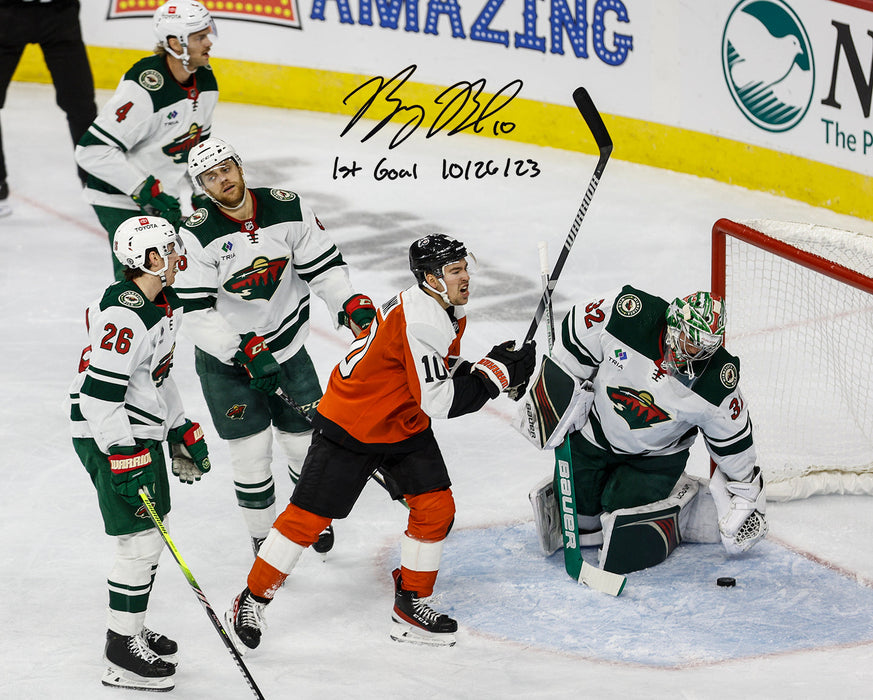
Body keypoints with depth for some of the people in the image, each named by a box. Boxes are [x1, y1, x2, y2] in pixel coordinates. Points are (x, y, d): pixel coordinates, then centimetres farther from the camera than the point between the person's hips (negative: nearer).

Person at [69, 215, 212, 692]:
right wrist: (123, 458, -27)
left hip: (144, 433, 10)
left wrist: (183, 430, 23)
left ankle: (133, 630, 32)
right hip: (108, 438, -10)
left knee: (152, 534, 17)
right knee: (140, 541, -8)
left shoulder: (166, 305, 8)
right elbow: (100, 393, -26)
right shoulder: (122, 314, -24)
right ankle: (121, 653, 1)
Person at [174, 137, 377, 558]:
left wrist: (351, 304, -17)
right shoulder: (197, 235, -18)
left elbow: (323, 266, -1)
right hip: (226, 358, -3)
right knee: (252, 451, -4)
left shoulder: (288, 209, -9)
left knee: (306, 441, 9)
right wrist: (245, 351, -27)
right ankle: (263, 538, 16)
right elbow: (198, 315, -19)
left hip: (287, 347, 3)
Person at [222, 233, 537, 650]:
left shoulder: (449, 311, 1)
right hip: (349, 425, -9)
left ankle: (410, 605, 14)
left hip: (405, 426, 9)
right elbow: (438, 402, -32)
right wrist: (496, 373, -26)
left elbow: (443, 377, 12)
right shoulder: (419, 322, -31)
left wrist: (499, 367, -6)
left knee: (436, 507, -1)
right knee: (307, 518, -3)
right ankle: (251, 601, 11)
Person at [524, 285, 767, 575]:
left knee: (626, 551, -14)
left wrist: (745, 498, -1)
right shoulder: (628, 314, -29)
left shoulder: (718, 383, -25)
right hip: (593, 435, 2)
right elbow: (575, 332, -10)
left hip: (655, 455, -2)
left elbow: (733, 442, -10)